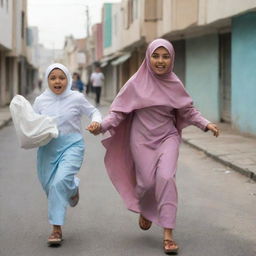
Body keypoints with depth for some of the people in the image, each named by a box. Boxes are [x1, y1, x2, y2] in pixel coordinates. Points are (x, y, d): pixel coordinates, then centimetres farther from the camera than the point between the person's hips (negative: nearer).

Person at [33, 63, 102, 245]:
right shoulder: (40, 101, 3)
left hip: (72, 146, -4)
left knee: (60, 182, -22)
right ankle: (72, 187, 38)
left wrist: (96, 121, -11)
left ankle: (57, 229, -9)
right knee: (49, 186, 7)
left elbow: (93, 111, 10)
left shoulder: (77, 98, -3)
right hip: (48, 148, 4)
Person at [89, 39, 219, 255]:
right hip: (142, 140, -1)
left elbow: (188, 110, 9)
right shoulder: (136, 83, -9)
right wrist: (102, 126, -21)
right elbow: (119, 111, -6)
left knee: (166, 178, -17)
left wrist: (206, 124, -4)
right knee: (148, 182, -3)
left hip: (167, 138, 1)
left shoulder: (175, 84, -1)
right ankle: (144, 210, 36)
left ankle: (168, 234, -13)